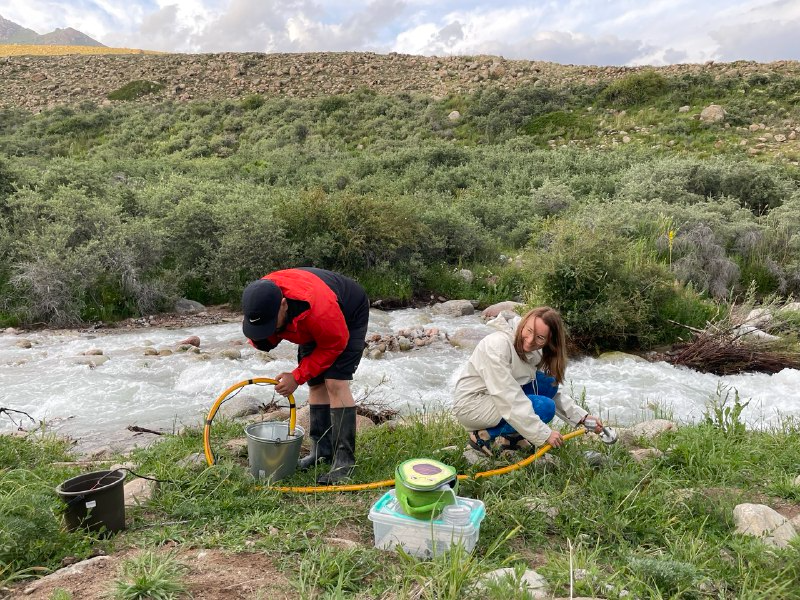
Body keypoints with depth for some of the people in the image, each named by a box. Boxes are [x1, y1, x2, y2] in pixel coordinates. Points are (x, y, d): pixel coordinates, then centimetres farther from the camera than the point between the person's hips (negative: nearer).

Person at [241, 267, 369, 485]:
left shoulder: (318, 309, -46)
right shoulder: (261, 301, -26)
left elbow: (334, 344, -27)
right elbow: (263, 341, -6)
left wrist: (297, 377, -27)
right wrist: (259, 339, -32)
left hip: (350, 316, -7)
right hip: (315, 326, 7)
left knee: (335, 382, -18)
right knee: (315, 383, 5)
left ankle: (345, 460, -13)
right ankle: (322, 450, 17)